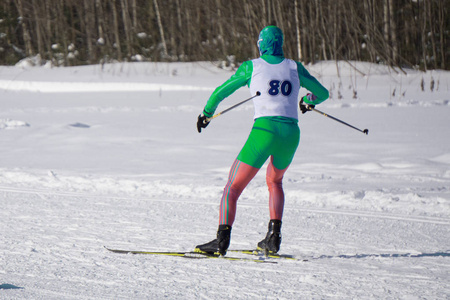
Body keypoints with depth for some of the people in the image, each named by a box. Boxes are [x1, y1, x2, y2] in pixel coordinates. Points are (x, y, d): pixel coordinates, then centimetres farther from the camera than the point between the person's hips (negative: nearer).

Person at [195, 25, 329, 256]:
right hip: (291, 133, 4)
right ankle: (274, 237, 17)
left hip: (264, 131, -4)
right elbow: (322, 93, 20)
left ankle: (222, 240, -13)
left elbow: (220, 92, 11)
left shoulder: (252, 67, 6)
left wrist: (207, 113, 28)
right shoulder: (295, 67, 12)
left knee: (234, 186, 2)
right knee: (274, 180, 29)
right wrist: (308, 101, 43)